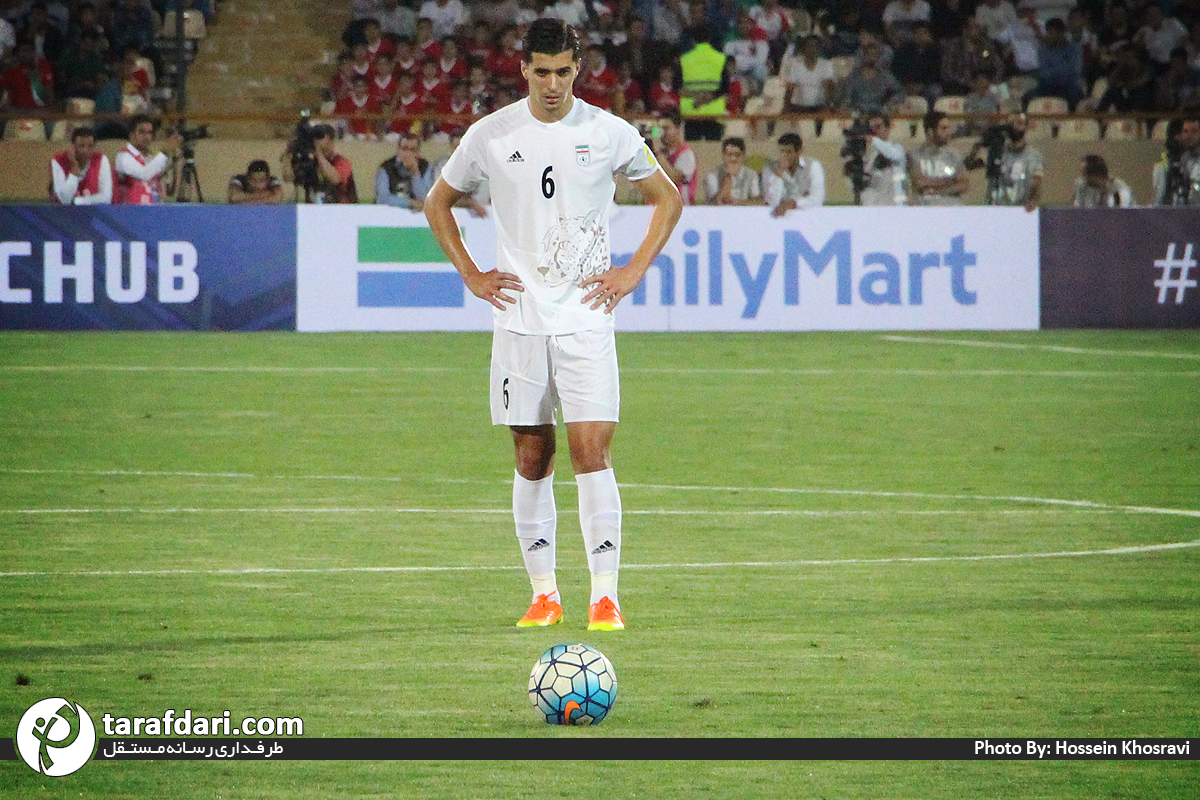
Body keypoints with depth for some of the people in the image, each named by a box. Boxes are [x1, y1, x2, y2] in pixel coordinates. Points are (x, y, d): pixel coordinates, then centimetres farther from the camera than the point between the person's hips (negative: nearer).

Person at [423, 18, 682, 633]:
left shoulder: (609, 133, 0)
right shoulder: (490, 136, 2)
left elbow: (668, 198, 12)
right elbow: (438, 202, 17)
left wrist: (632, 272, 2)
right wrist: (470, 274, 7)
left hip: (586, 319, -2)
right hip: (519, 321, 2)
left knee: (592, 451, -11)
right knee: (531, 460, 5)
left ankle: (604, 597, -10)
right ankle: (544, 594, 14)